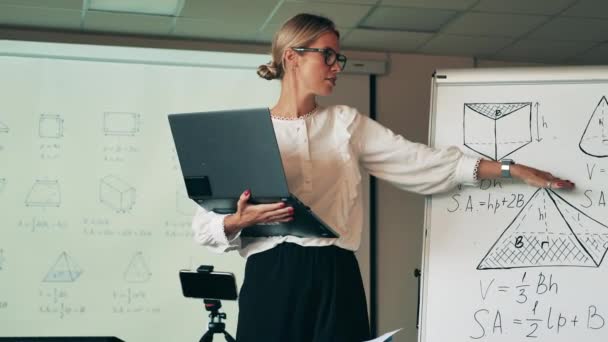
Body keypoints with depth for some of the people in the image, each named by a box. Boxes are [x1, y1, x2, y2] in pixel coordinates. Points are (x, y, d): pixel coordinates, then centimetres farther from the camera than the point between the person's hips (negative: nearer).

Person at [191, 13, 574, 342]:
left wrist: (513, 169, -1)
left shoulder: (346, 123, 10)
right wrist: (241, 221, -19)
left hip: (335, 279, 2)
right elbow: (205, 226, 3)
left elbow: (423, 161, 4)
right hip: (270, 278, -2)